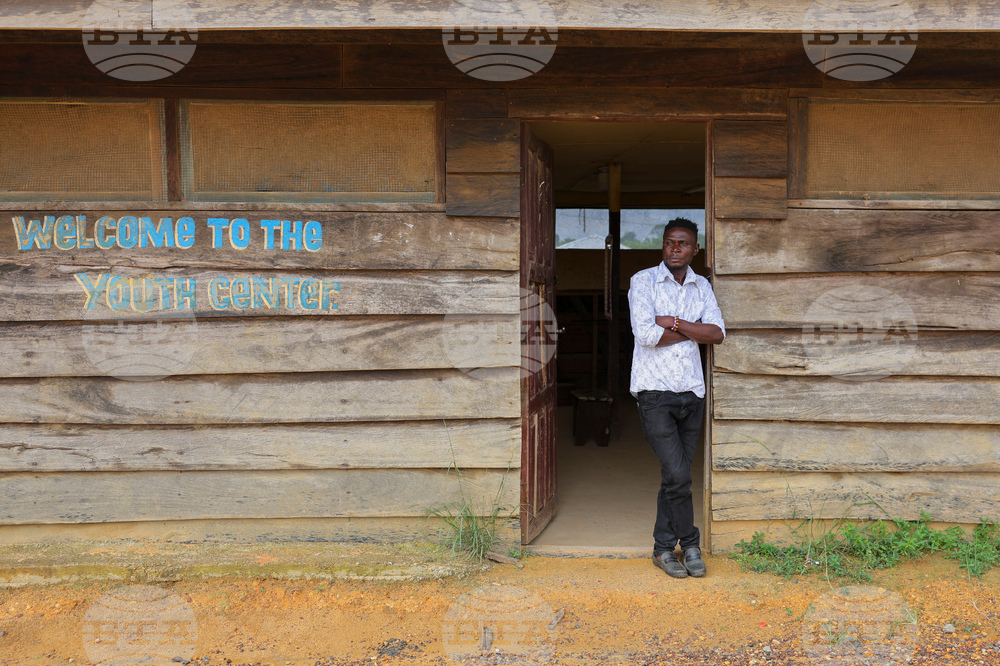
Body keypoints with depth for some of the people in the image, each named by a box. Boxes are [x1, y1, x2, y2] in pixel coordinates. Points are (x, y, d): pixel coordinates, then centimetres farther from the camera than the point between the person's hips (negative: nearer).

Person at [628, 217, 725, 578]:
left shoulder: (702, 286, 12)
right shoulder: (643, 281, -2)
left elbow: (717, 333, -3)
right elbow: (645, 334, -16)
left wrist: (674, 322, -13)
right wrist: (695, 329, -7)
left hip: (692, 392, 5)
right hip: (655, 391, -4)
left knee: (674, 477, 10)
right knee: (677, 475, -10)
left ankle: (663, 548, 22)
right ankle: (690, 544, 10)